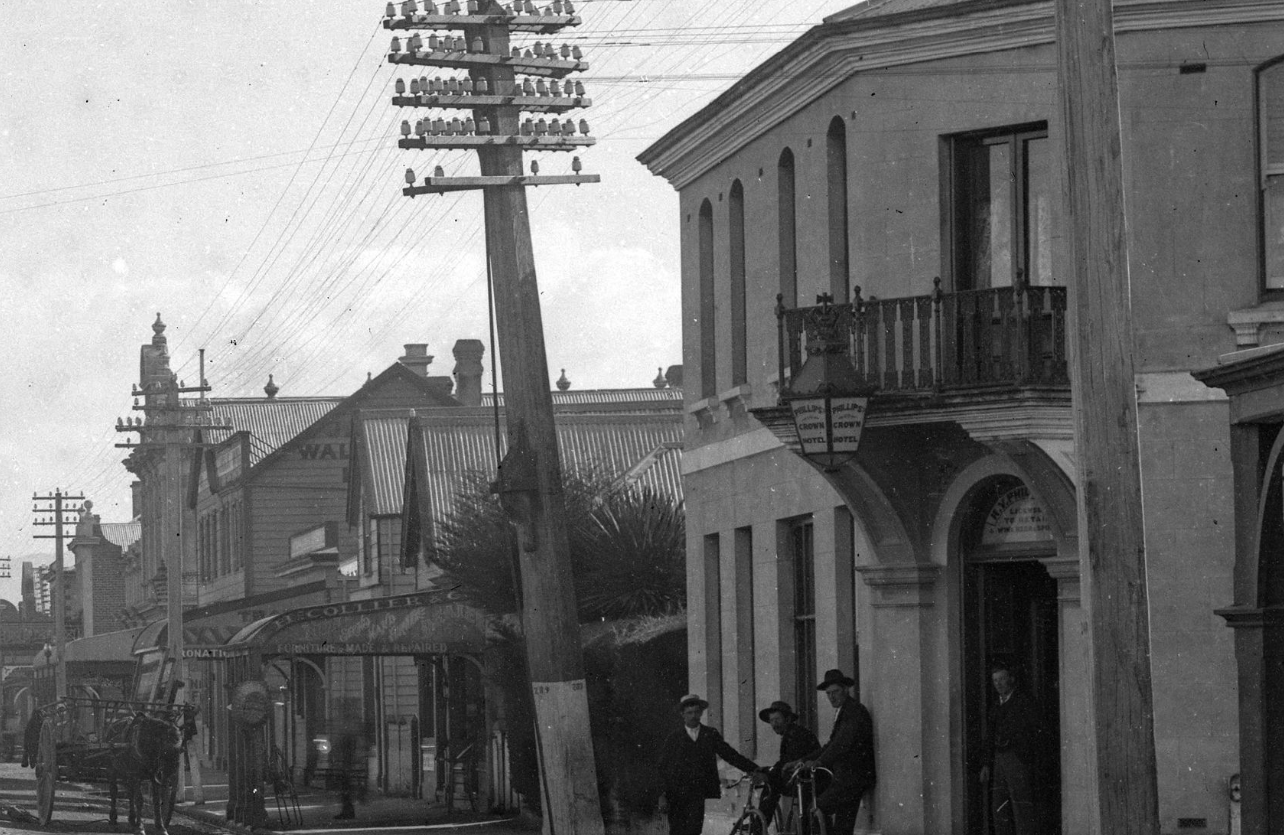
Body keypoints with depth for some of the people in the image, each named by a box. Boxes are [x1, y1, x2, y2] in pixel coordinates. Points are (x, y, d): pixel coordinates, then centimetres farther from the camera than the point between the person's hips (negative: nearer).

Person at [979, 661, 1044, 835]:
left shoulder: (1024, 702, -2)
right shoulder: (995, 706, 18)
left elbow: (1037, 732, -6)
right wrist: (987, 764, 15)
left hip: (1019, 759, -7)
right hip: (999, 758, 7)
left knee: (1021, 806, -11)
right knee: (999, 806, 4)